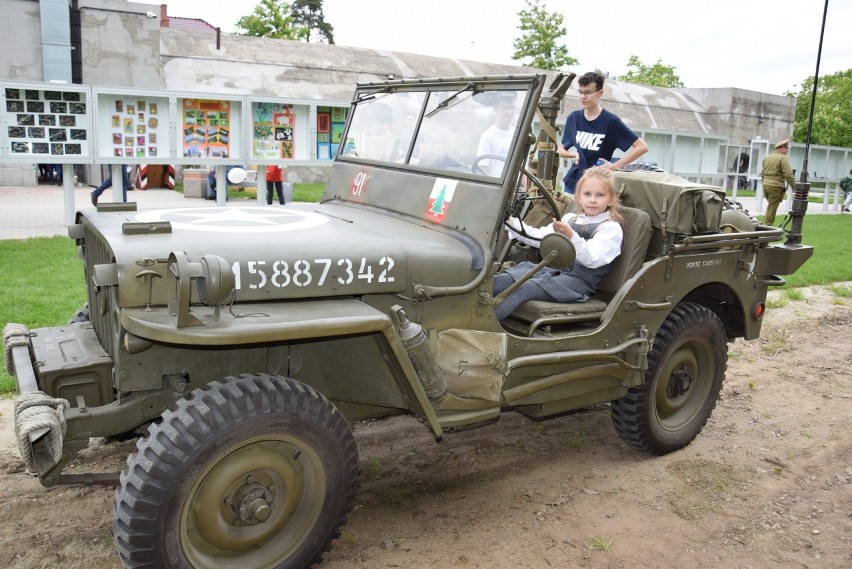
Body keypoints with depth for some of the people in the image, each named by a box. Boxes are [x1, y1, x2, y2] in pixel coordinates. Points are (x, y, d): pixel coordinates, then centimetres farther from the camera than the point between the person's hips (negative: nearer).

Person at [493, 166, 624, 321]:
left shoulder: (611, 228, -1)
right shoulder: (570, 218, 21)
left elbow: (592, 260, -17)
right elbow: (539, 237, 20)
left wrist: (571, 236, -33)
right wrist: (511, 223, 8)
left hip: (579, 281, -7)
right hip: (555, 270, 7)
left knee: (525, 288, -29)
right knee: (506, 278, -17)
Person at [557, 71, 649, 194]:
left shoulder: (610, 121, -9)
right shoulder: (573, 118, 4)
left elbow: (642, 147, -11)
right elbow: (561, 150, 16)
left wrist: (615, 166, -14)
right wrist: (574, 154, -4)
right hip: (572, 182, 5)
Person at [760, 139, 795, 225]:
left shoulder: (767, 157, 15)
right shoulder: (783, 158, -9)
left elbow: (762, 173, 21)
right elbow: (788, 175, -15)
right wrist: (794, 186, -9)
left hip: (765, 184, 7)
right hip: (776, 186, -7)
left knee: (770, 206, 20)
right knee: (772, 208, -1)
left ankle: (765, 224, 19)